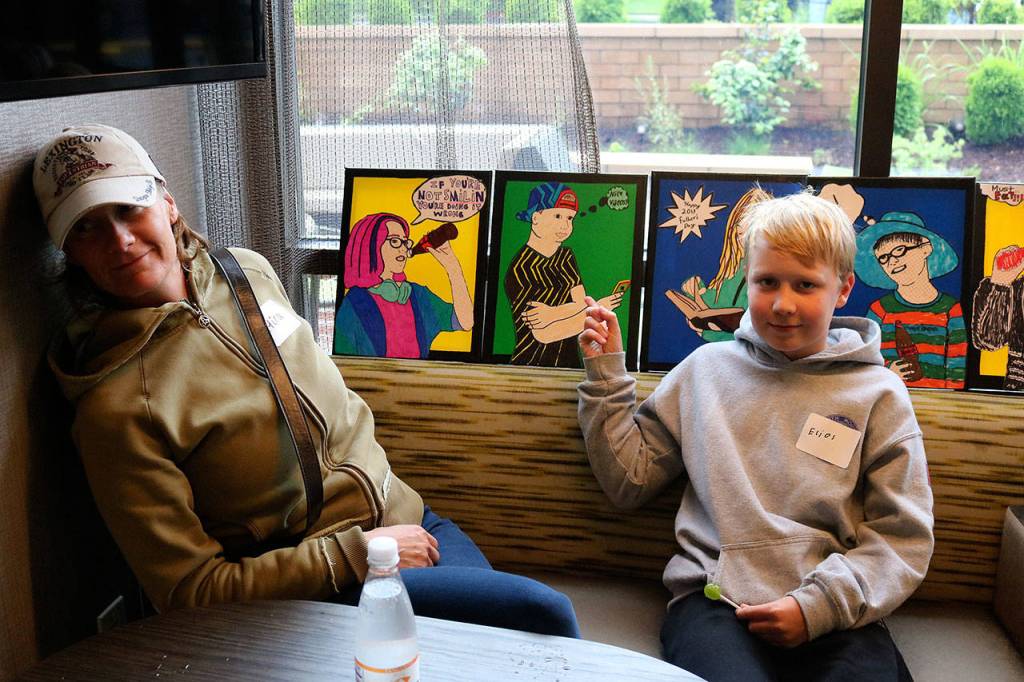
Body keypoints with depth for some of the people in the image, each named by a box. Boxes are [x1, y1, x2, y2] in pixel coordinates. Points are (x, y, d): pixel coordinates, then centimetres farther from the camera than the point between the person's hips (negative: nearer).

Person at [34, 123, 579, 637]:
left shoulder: (249, 271, 3)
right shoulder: (115, 407, -18)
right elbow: (189, 592, -15)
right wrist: (358, 554, -17)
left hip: (402, 518, 7)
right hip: (312, 587, -6)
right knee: (542, 617, -20)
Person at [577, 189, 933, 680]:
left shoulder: (878, 394, 9)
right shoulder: (707, 368, 14)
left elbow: (902, 538, 5)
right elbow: (629, 480, 15)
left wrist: (818, 604, -9)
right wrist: (606, 375, 10)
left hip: (835, 613, 1)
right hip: (713, 599, 0)